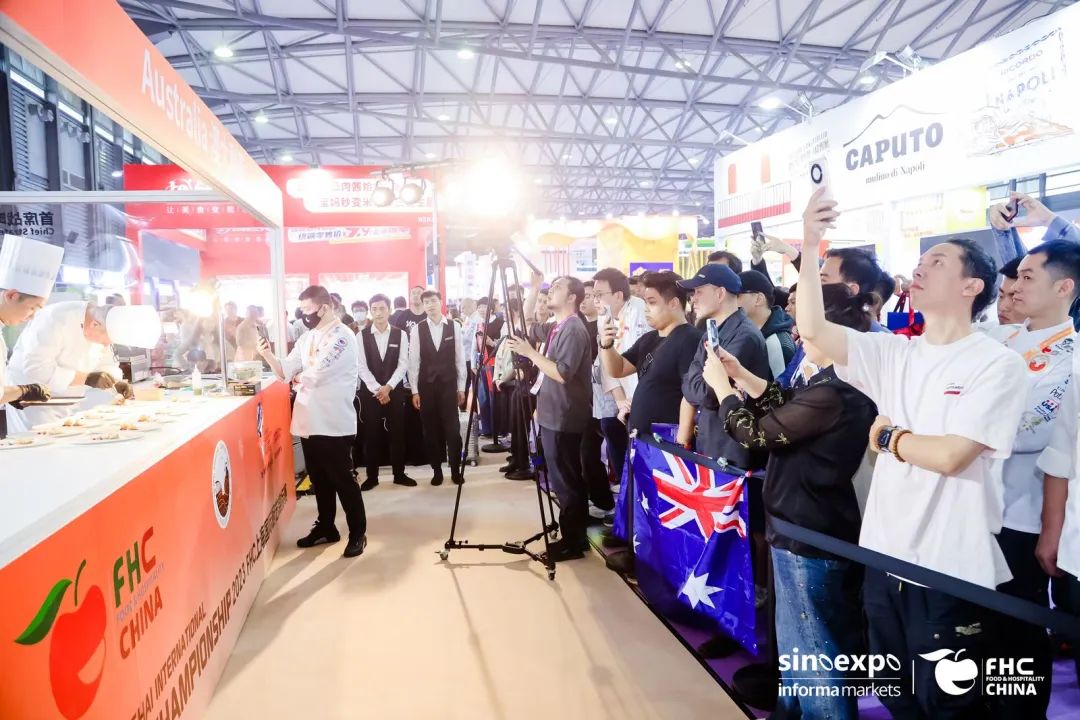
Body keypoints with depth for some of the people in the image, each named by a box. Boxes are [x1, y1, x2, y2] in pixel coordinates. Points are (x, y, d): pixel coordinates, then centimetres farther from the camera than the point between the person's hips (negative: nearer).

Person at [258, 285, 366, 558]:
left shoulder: (342, 336, -14)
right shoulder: (307, 338, 13)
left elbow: (315, 375, -20)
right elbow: (285, 371, 9)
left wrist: (298, 377, 0)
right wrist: (268, 356, -9)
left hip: (334, 423, -8)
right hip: (309, 421, 8)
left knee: (343, 479, 1)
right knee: (319, 479, 17)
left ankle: (358, 533, 15)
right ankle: (326, 527, 32)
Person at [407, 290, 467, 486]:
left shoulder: (454, 327, 0)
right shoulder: (417, 329, -2)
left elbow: (460, 359, 3)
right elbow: (413, 361, -1)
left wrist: (461, 388, 2)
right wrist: (414, 391, -3)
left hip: (449, 385, 0)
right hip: (426, 386, 0)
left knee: (452, 429, 0)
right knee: (431, 430, 7)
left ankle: (455, 470, 13)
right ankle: (437, 470, 18)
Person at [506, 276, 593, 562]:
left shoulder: (573, 329, -15)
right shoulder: (558, 327, 15)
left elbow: (563, 373, -25)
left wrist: (530, 353, -20)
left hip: (564, 418, -10)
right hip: (553, 415, 10)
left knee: (566, 481, -3)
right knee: (565, 480, 16)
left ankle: (573, 542, 7)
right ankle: (572, 535, 26)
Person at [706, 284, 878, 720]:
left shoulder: (829, 393, -27)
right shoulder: (847, 382, 3)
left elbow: (757, 432, -18)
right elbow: (786, 406, 14)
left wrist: (720, 384, -4)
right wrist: (738, 372, 11)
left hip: (808, 532, -10)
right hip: (827, 527, 10)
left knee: (812, 646, 8)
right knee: (804, 637, 26)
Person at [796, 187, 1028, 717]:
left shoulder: (997, 364, -11)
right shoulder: (893, 353, 4)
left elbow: (949, 456, -21)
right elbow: (813, 330, -11)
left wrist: (886, 437, -5)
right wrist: (811, 248, -15)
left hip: (952, 573, -5)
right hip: (886, 559, 6)